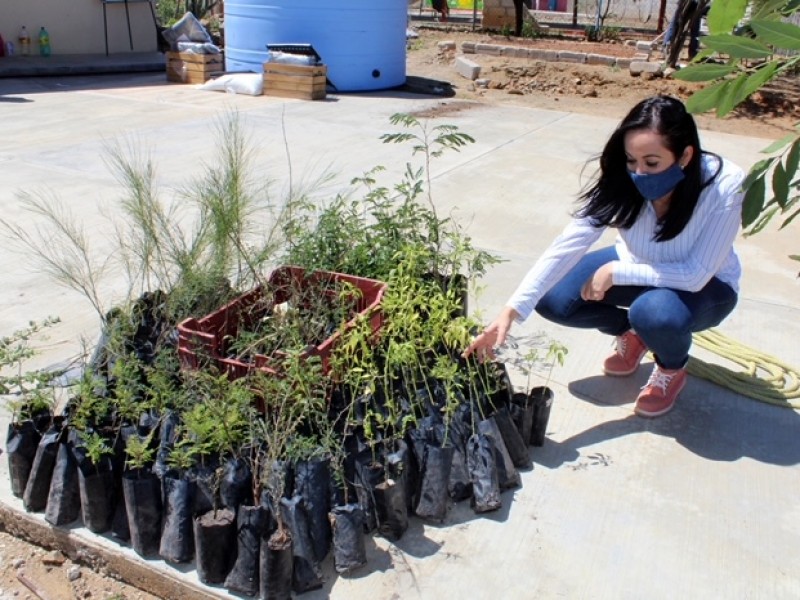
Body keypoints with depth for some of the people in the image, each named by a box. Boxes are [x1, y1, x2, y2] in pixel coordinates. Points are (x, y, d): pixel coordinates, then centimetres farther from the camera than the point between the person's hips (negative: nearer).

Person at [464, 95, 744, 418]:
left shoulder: (724, 186, -33)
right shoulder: (619, 181, -25)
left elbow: (695, 274, -32)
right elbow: (567, 246, -31)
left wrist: (615, 272, -31)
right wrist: (511, 311, -40)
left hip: (705, 285, -3)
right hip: (636, 265, 4)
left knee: (657, 312, -38)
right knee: (552, 298, -16)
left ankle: (672, 369, -1)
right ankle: (631, 332, 12)